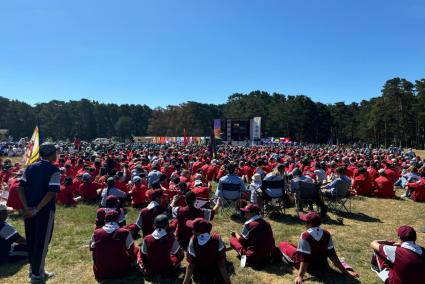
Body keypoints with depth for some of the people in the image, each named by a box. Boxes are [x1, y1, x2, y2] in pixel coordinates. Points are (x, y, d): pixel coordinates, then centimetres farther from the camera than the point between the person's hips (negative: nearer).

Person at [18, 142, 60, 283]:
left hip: (29, 210, 6)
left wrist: (27, 207, -5)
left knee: (31, 240, 18)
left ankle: (34, 269, 33)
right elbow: (51, 193, -21)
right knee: (42, 241, 6)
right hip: (45, 210, -6)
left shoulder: (30, 167, 7)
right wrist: (37, 209, -15)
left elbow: (21, 188, 1)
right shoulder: (54, 170, -11)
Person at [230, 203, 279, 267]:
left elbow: (241, 239, -3)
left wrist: (236, 234, 20)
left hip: (254, 258, -6)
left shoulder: (249, 224, -15)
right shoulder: (266, 223, 4)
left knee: (232, 239, 4)